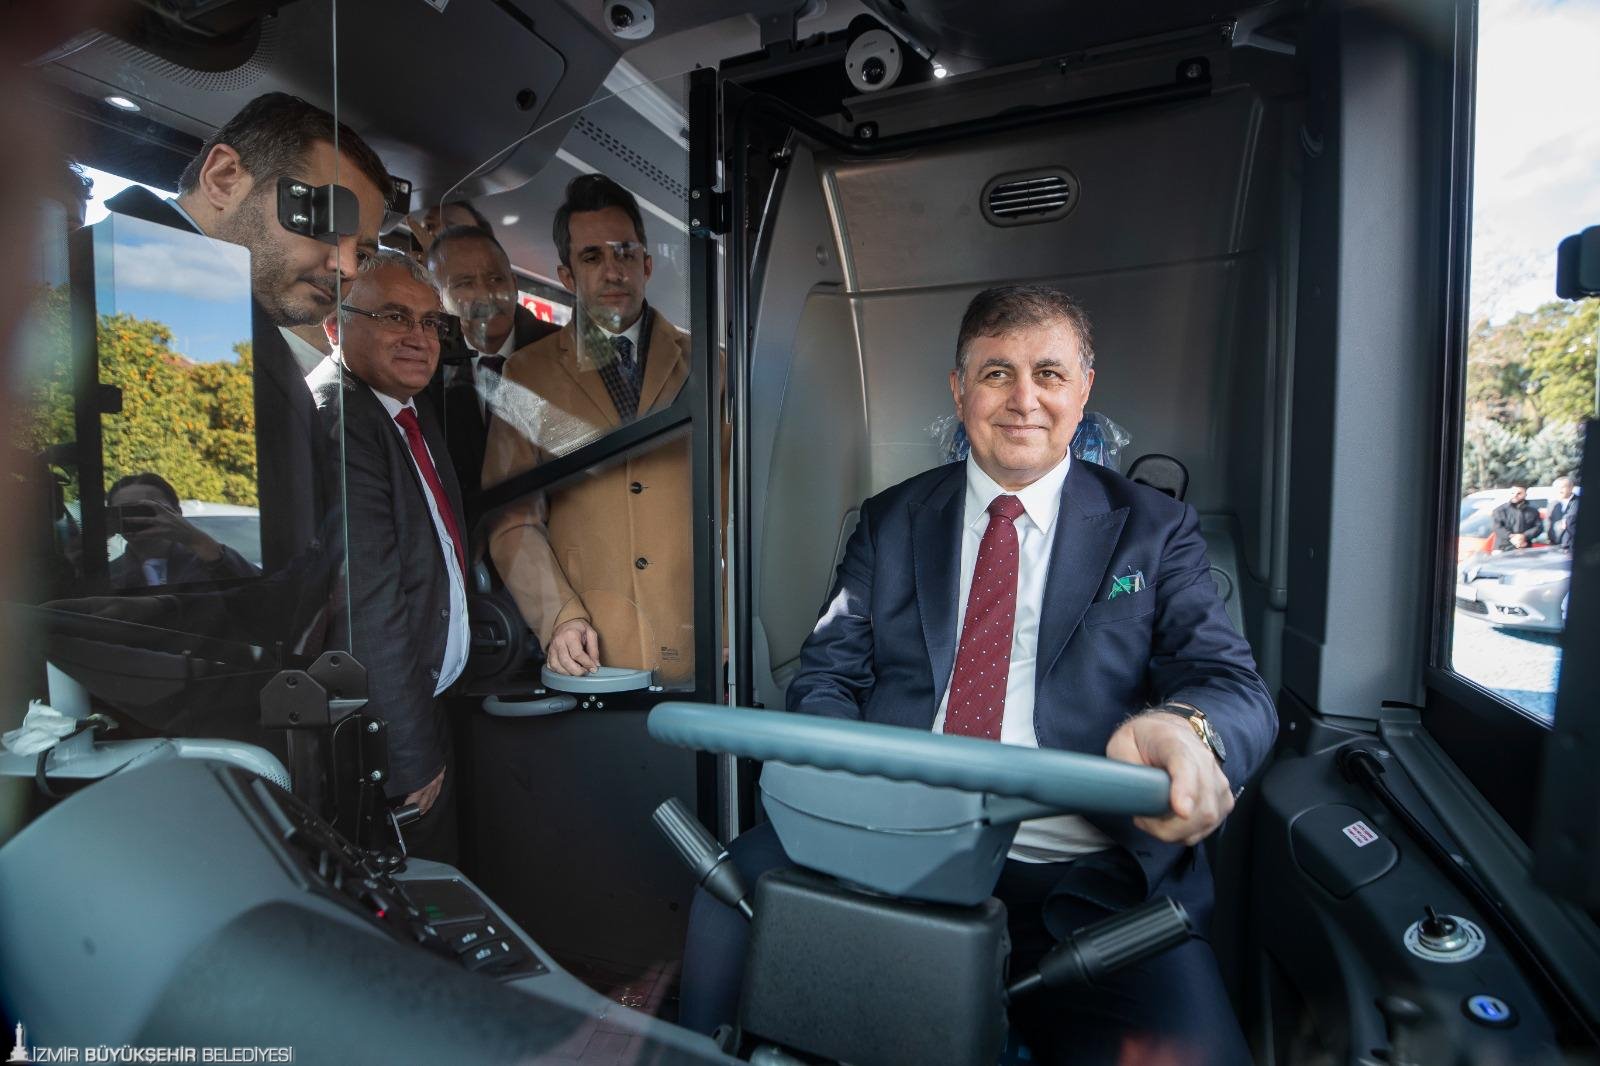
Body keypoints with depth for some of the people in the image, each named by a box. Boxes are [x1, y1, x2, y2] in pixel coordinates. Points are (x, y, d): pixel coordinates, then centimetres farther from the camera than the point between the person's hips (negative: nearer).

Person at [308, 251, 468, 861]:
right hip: (383, 742, -8)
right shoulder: (336, 421, -21)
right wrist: (415, 757, -18)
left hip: (426, 704, 9)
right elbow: (371, 612, -24)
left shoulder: (413, 417, 9)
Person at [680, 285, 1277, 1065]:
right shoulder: (889, 522, 12)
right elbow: (828, 676, 7)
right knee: (729, 902, -23)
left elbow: (1235, 686, 1)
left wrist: (1187, 728, -24)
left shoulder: (1155, 530, 10)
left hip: (1081, 883, 0)